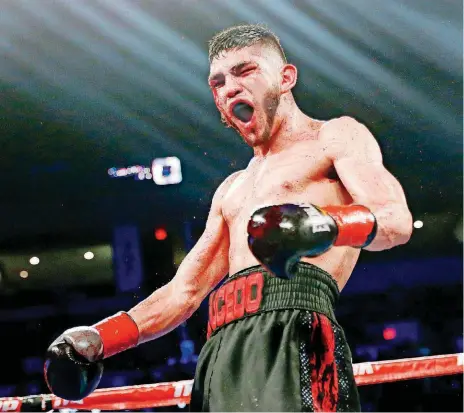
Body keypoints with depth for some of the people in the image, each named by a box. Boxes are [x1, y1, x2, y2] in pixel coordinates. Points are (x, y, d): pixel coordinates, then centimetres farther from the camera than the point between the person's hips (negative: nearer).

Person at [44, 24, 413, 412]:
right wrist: (99, 337, 14)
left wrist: (326, 224, -26)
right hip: (223, 351, 7)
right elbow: (184, 291, 29)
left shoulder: (336, 137, 13)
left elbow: (397, 221, -4)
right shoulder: (231, 190, 33)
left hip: (293, 333, -7)